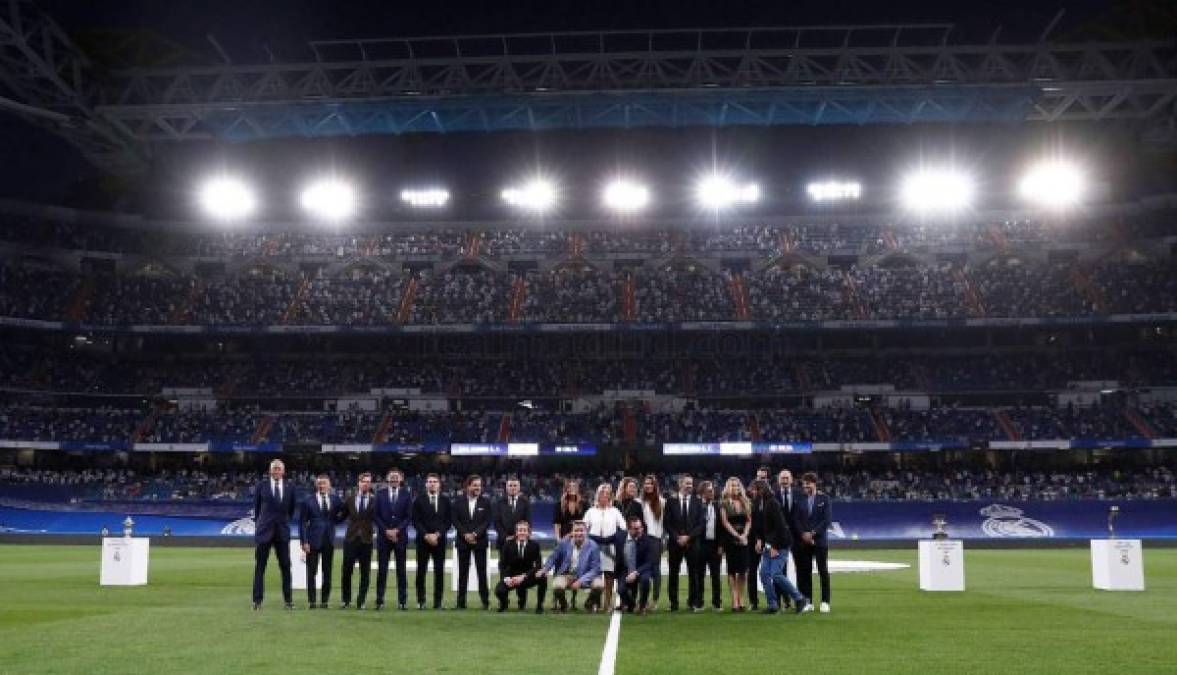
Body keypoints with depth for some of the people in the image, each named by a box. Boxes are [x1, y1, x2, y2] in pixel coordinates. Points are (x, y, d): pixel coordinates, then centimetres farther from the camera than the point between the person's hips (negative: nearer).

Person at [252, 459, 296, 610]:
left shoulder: (290, 487, 4)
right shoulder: (261, 486, 0)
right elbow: (256, 507, 10)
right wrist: (259, 523, 12)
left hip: (282, 531, 2)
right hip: (264, 530, -1)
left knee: (285, 566, 4)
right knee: (259, 567, 0)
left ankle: (288, 600, 11)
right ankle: (257, 600, 4)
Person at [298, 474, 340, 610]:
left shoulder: (335, 500, 8)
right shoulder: (308, 501, 0)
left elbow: (339, 518, 7)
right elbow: (302, 523, -1)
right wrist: (304, 541, -8)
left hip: (329, 541, 2)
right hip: (313, 541, -2)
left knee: (327, 573, 6)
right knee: (311, 572, 0)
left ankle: (325, 601, 13)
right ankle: (311, 601, 6)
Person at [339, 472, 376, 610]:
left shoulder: (374, 500, -2)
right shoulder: (350, 498, 6)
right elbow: (342, 516, 11)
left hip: (366, 540, -1)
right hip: (350, 538, 1)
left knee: (365, 573, 3)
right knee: (346, 571, 5)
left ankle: (361, 601, 13)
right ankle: (346, 600, 18)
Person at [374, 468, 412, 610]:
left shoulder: (406, 495, 4)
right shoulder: (380, 494, 6)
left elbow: (409, 516, 0)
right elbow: (377, 516, 2)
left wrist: (397, 530, -11)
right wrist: (386, 531, -9)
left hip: (400, 536, 0)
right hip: (383, 536, 0)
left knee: (401, 569, 2)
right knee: (382, 569, 0)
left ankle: (402, 601, 5)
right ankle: (380, 600, 3)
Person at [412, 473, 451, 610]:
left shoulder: (445, 501, 9)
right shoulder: (419, 500, 5)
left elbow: (447, 522, 5)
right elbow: (416, 521, -1)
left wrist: (437, 534, -9)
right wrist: (426, 535, -11)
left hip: (439, 540, 1)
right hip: (423, 540, -1)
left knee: (439, 571, -1)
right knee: (421, 570, -1)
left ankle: (438, 601, 3)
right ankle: (420, 601, 5)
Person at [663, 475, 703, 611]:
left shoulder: (697, 502, 7)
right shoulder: (671, 501, 4)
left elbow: (700, 524, 2)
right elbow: (667, 523, 1)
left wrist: (688, 537, -9)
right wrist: (677, 537, -10)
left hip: (692, 542, 1)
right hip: (675, 542, -1)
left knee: (693, 573, 1)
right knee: (673, 573, 3)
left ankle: (694, 603, 7)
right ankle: (673, 603, 9)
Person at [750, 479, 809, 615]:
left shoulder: (772, 503, -17)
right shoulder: (758, 504, 7)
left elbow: (780, 526, -20)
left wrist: (775, 547, -18)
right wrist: (760, 540, 2)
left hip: (779, 544, -8)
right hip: (768, 545, 8)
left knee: (776, 574, -13)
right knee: (764, 573, 2)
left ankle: (800, 599, 2)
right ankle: (772, 605, 10)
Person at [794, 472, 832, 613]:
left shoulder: (824, 499, 2)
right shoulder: (800, 500, 9)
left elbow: (827, 519, -5)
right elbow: (796, 519, 5)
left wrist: (813, 533, -12)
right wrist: (803, 534, -9)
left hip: (820, 540, -2)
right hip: (803, 541, 2)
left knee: (823, 571, 0)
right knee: (804, 572, 1)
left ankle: (825, 602, 4)